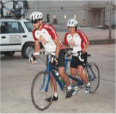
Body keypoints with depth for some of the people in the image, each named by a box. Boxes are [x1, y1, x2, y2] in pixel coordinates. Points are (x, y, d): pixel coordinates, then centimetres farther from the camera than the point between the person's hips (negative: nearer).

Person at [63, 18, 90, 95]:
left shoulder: (80, 34, -16)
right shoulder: (67, 35, -2)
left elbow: (87, 42, -14)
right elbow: (64, 44, 6)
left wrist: (83, 49, -31)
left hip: (82, 55, -5)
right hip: (74, 56, 5)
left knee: (80, 73, -16)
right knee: (72, 73, 3)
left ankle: (88, 84, 11)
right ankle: (75, 87, 26)